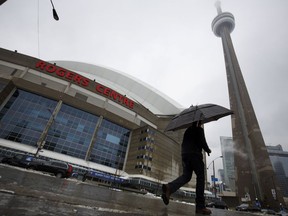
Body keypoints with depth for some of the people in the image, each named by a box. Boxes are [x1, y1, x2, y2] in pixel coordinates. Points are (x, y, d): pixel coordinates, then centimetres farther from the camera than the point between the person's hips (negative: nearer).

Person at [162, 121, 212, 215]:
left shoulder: (187, 130, 23)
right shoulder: (199, 129, 3)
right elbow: (202, 142, -8)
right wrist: (208, 150, 12)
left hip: (184, 154, 6)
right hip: (195, 154, -6)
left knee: (186, 176, 7)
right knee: (200, 177, 1)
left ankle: (169, 187, -19)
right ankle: (200, 206, -3)